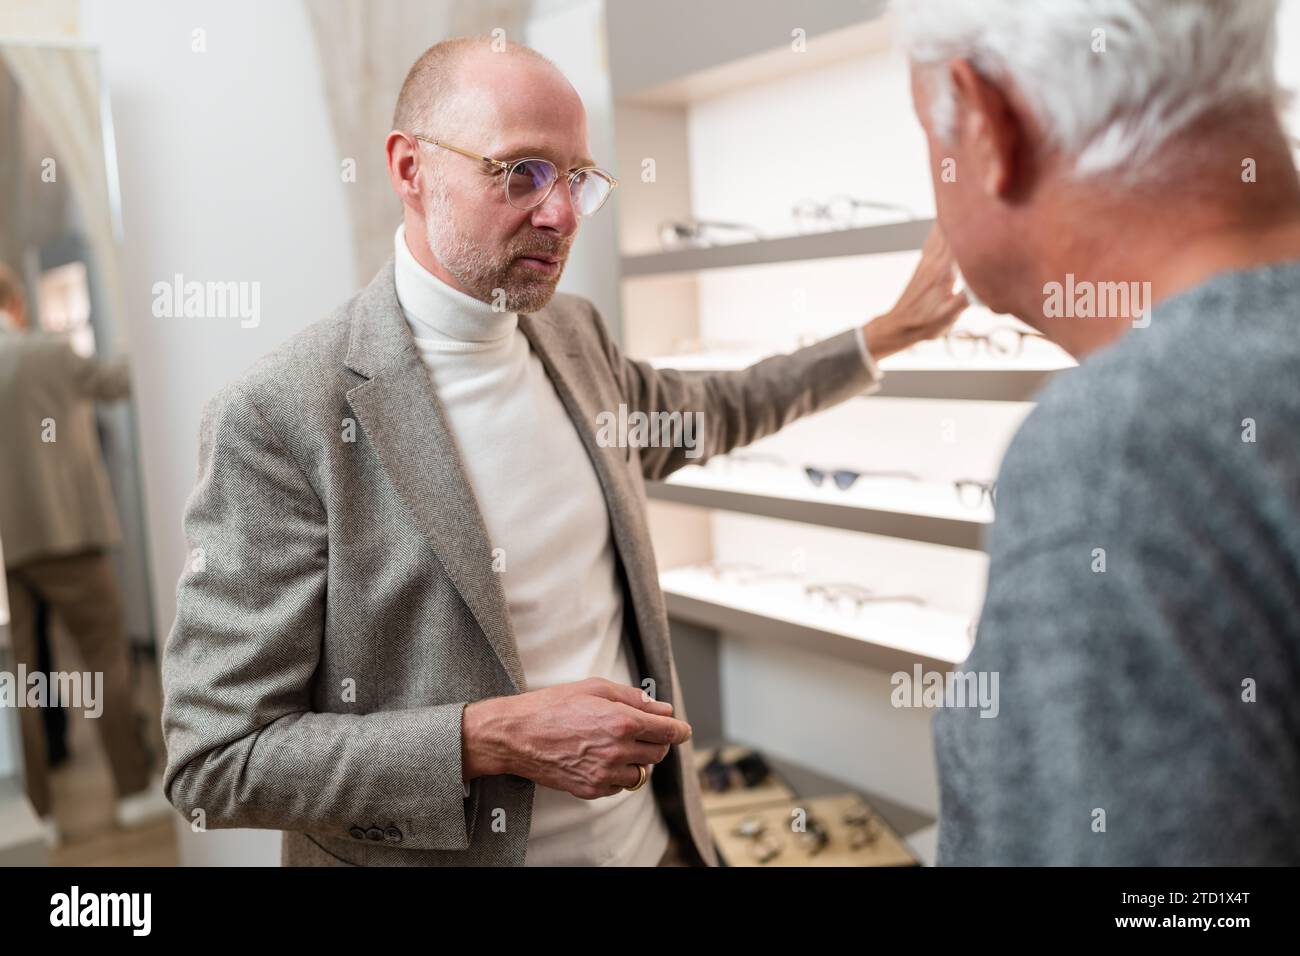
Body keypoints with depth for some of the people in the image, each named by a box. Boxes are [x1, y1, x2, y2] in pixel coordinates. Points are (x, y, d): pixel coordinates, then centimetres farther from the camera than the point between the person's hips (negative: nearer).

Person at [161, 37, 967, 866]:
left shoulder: (575, 334, 0)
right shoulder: (276, 420, -20)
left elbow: (712, 413, 20)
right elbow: (217, 759, -18)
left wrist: (886, 334, 22)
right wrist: (494, 738, -25)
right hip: (441, 852, -6)